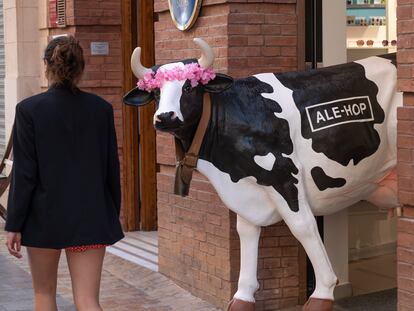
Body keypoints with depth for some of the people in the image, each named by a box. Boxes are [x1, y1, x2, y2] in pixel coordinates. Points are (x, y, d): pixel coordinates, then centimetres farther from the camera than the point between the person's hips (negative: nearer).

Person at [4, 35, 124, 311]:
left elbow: (24, 173, -9)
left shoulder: (29, 109, -9)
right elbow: (112, 168, 5)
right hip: (91, 216, 2)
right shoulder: (101, 109, -1)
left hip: (44, 216, -1)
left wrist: (14, 224, -2)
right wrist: (113, 215, 16)